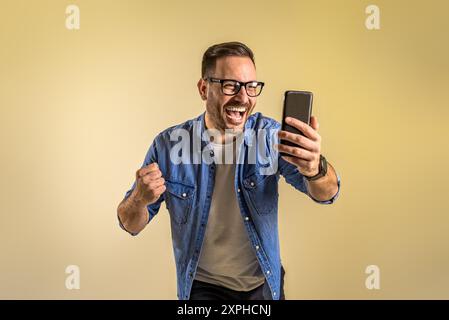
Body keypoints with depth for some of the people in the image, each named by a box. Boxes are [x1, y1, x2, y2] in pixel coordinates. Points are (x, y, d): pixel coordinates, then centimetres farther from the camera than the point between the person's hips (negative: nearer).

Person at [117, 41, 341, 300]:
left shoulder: (269, 135, -14)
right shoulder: (169, 145, -15)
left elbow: (326, 193, -24)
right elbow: (132, 225, -7)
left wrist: (315, 168, -47)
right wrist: (139, 200, -31)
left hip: (265, 284, 1)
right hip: (203, 287, 0)